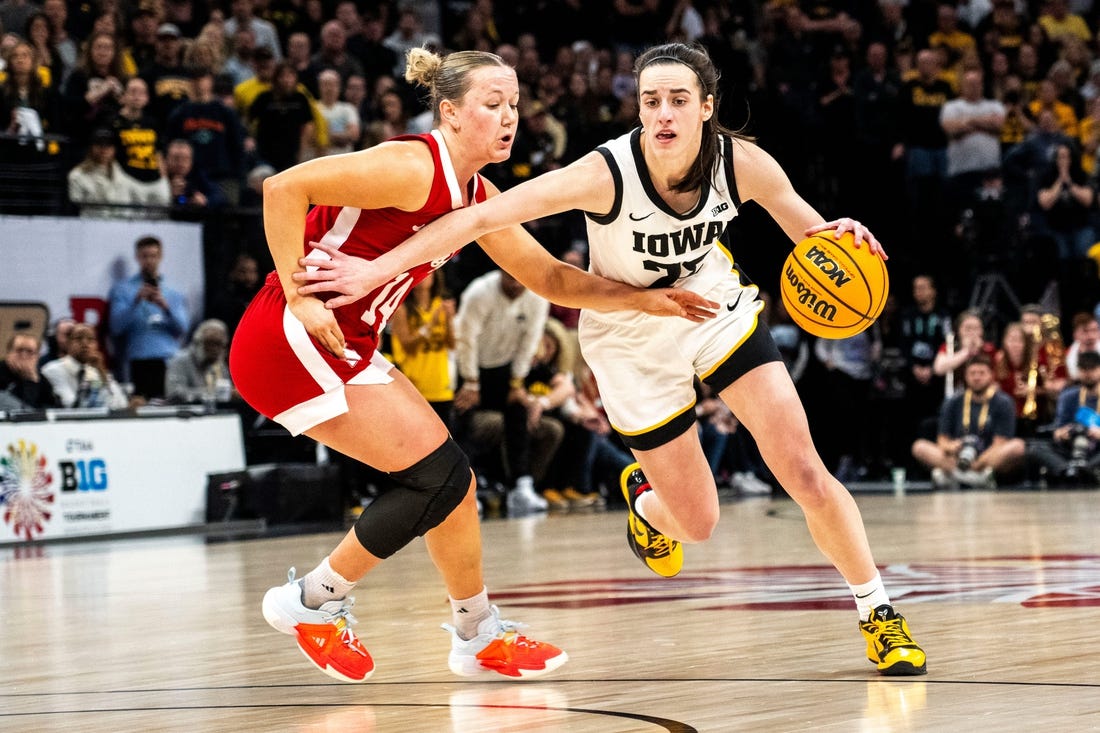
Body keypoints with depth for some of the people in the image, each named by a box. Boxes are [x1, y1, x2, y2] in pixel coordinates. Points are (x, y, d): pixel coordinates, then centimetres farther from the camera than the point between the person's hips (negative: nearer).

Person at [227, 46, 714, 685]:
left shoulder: (479, 199, 10)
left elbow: (549, 277, 15)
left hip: (347, 349, 9)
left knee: (447, 480, 10)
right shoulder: (415, 168, -18)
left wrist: (642, 298, 3)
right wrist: (299, 297, -22)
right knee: (441, 475, -9)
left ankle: (479, 635, 24)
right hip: (288, 343, -9)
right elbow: (283, 187, -22)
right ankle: (314, 603, 3)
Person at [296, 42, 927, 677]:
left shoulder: (741, 162, -22)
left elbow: (809, 230, -6)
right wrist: (379, 268, -36)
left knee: (805, 474, -9)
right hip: (634, 344, -2)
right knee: (696, 524, 4)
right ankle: (644, 497, 42)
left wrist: (838, 237, -31)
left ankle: (877, 611, 11)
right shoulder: (607, 173, -32)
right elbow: (483, 218, -32)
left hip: (718, 312, 2)